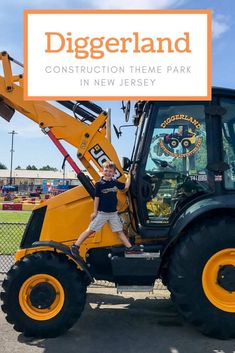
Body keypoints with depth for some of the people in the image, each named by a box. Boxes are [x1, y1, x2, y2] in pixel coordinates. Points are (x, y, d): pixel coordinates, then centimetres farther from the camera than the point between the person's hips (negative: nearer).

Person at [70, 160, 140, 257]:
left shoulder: (115, 183, 3)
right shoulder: (99, 184, -9)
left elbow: (126, 186, 13)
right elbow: (97, 198, -6)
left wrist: (129, 176, 8)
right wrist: (95, 212, -5)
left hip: (113, 213, 4)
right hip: (102, 213, -4)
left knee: (120, 231, 10)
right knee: (90, 230, -2)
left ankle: (129, 248, 15)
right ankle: (75, 246, 5)